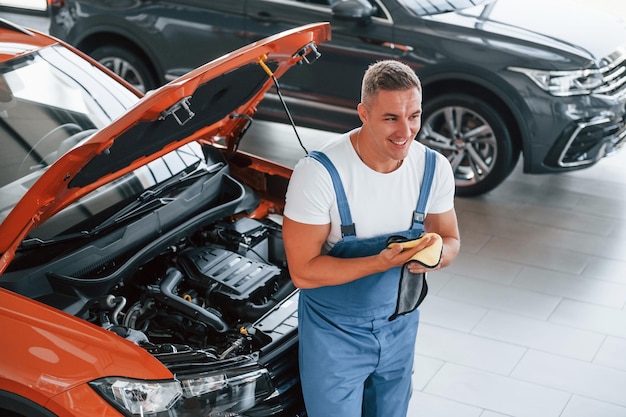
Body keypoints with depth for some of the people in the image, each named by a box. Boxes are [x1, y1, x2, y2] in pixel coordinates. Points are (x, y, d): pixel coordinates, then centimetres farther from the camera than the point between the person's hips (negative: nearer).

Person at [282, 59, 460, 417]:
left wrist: (436, 255, -22)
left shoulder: (435, 168, -11)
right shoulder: (320, 172, -27)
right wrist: (382, 262, -34)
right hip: (335, 333, -5)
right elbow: (303, 272, -23)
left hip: (399, 326, 5)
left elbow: (450, 239, 4)